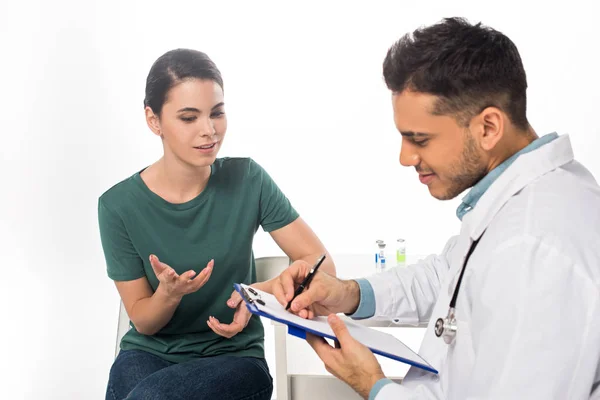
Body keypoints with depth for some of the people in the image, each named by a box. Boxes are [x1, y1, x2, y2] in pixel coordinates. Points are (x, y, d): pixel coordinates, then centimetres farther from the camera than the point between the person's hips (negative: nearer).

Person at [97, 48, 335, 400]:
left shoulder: (247, 180, -9)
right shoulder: (120, 205, -10)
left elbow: (321, 265, -6)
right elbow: (142, 321, -3)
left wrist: (258, 293, -24)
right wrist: (169, 293, -25)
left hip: (235, 356, -1)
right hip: (150, 353, 1)